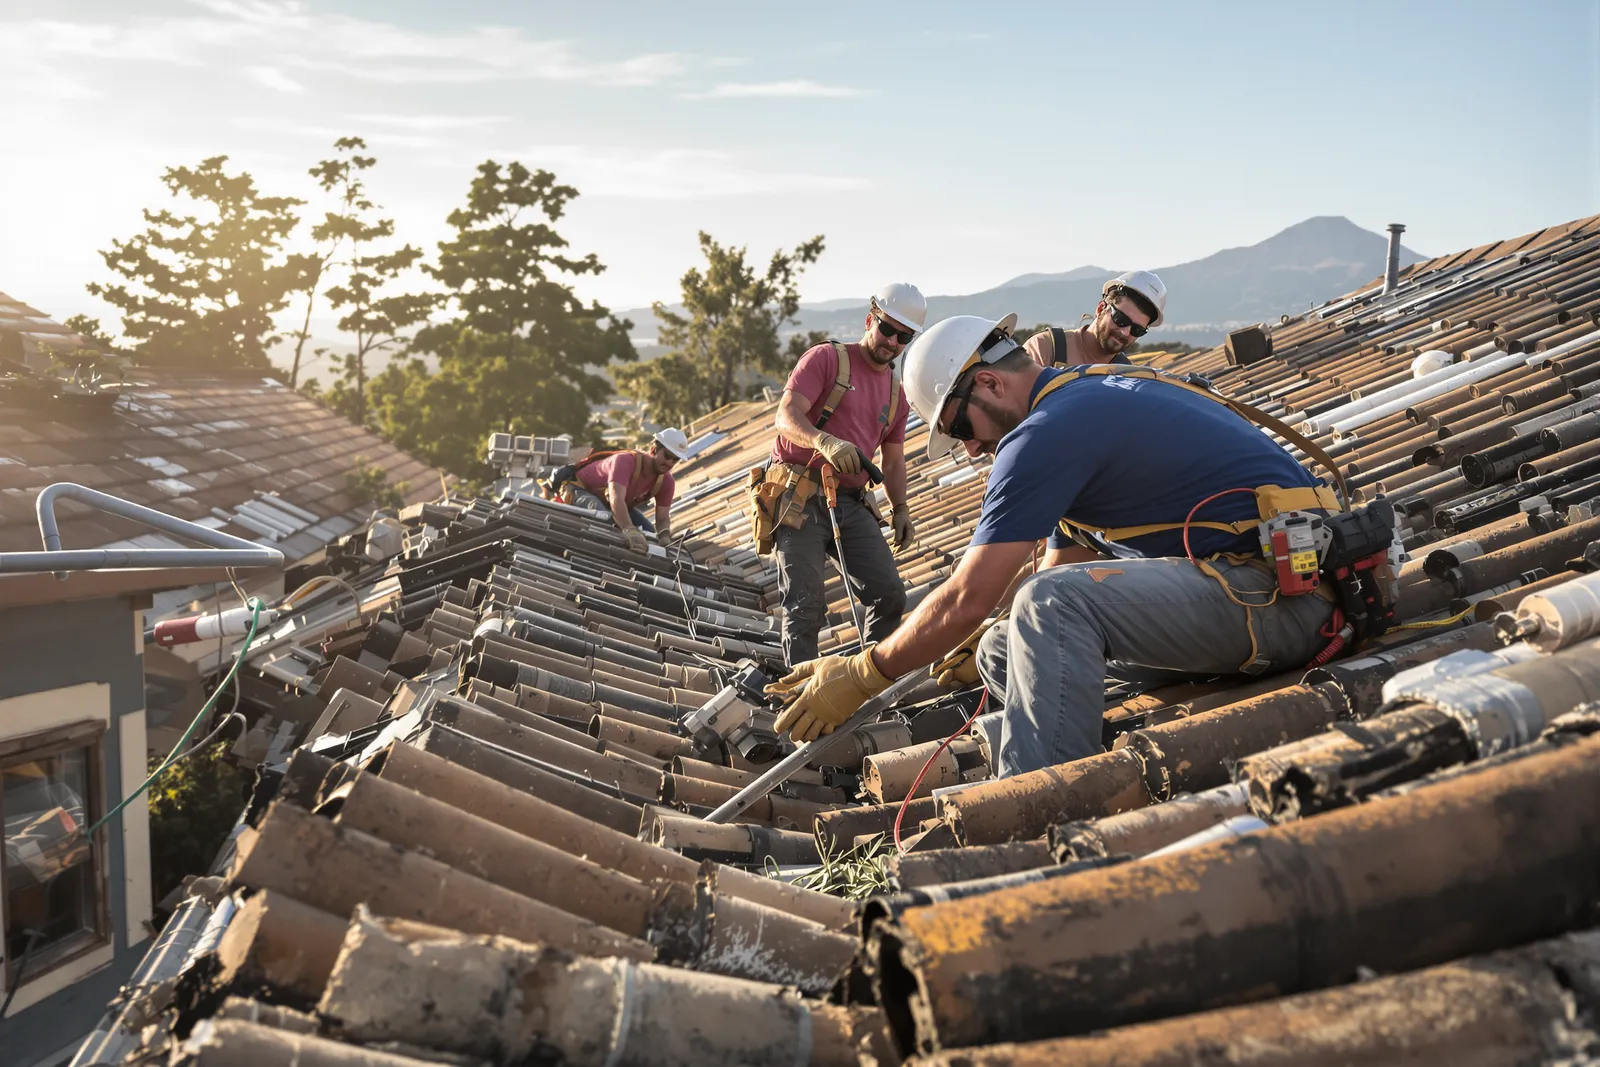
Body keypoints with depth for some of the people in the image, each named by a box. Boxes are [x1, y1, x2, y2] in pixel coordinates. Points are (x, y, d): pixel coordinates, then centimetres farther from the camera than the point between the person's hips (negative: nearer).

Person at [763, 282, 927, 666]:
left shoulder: (897, 392, 18)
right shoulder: (826, 358, -2)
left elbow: (894, 461, 23)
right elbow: (786, 415, -15)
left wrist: (901, 508, 6)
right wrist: (825, 441, -35)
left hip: (850, 503, 6)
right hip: (800, 499, -6)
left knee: (889, 594, -5)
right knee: (806, 605, -11)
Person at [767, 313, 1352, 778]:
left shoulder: (1048, 431, -17)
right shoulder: (1093, 394, 15)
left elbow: (967, 599, -16)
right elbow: (1067, 563, 22)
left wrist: (860, 676, -5)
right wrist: (989, 647, 20)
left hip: (1281, 593, -10)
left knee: (1052, 607, -28)